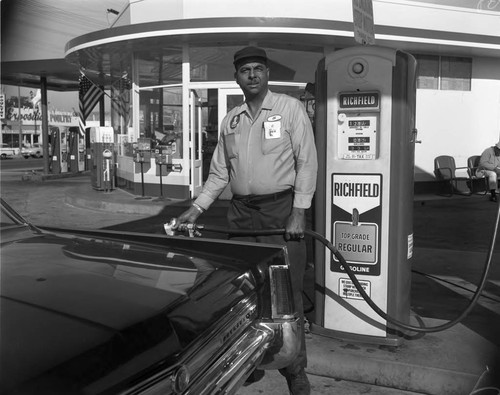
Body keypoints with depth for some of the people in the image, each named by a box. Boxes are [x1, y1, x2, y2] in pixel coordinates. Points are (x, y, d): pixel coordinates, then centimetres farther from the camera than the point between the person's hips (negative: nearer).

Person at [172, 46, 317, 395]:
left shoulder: (290, 108, 0)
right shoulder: (231, 120, 14)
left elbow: (307, 162, -5)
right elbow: (220, 173, 17)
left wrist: (298, 213, -11)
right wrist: (196, 210, 9)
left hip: (281, 209, -4)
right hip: (241, 212, 5)